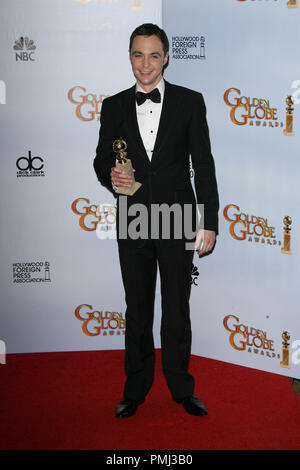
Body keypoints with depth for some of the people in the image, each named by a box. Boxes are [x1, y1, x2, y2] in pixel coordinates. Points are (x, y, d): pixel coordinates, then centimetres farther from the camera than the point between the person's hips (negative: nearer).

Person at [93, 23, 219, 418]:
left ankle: (181, 388, 27)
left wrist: (210, 223, -6)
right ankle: (136, 389, 28)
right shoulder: (114, 106, 6)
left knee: (177, 309, 9)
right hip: (132, 222, 2)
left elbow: (204, 166, -1)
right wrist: (110, 175, -14)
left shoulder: (190, 102, 0)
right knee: (137, 310, 12)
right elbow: (102, 160, 11)